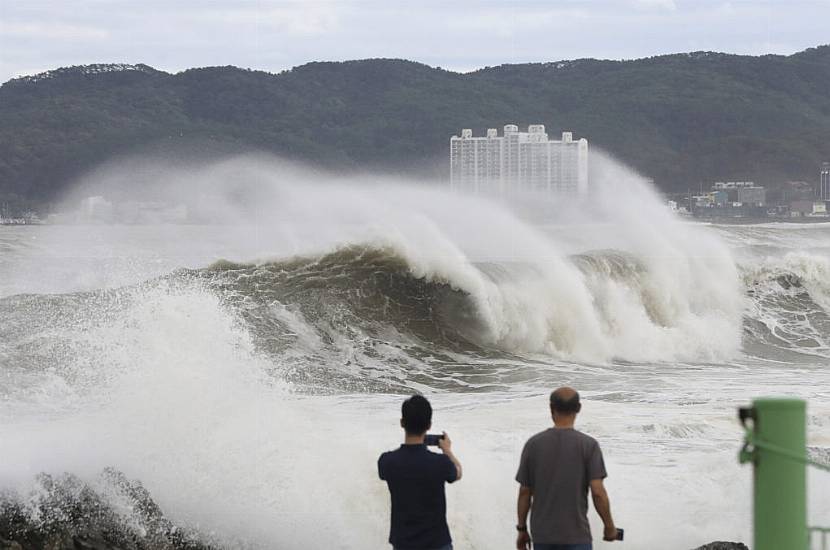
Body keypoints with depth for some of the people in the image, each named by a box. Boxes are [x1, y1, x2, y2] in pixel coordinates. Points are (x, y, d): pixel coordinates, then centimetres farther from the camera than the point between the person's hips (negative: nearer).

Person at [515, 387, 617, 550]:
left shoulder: (533, 444, 0)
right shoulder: (588, 445, -7)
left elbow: (524, 492, 2)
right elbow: (598, 492, -12)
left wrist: (522, 529, 13)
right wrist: (609, 526, 1)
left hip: (542, 535, 3)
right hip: (576, 536, -3)